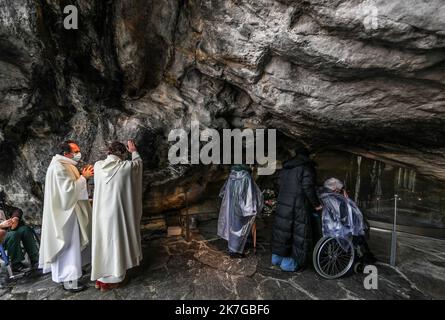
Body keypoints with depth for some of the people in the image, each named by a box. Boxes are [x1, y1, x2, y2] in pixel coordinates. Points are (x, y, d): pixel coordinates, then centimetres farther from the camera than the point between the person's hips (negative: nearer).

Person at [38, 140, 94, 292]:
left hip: (70, 211, 11)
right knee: (69, 245, -1)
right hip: (66, 213, -11)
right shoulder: (59, 167, -21)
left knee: (72, 244, 20)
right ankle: (69, 281, 12)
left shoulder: (66, 165, 10)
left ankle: (66, 274, 37)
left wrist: (82, 176, 2)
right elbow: (69, 189, -25)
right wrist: (83, 177, -18)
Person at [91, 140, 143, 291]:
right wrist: (133, 151, 24)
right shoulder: (126, 167, -15)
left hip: (100, 213, 5)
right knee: (116, 243, 11)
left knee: (102, 243, 18)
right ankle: (112, 279, 26)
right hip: (117, 213, -4)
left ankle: (100, 277, 33)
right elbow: (138, 162, 6)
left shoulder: (98, 166, -4)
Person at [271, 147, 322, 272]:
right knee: (299, 233, 5)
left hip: (283, 204, 7)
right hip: (298, 206, -7)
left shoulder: (285, 167, 14)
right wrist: (316, 204, -7)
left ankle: (277, 258, 28)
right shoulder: (307, 166, -7)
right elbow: (308, 187, -15)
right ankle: (289, 263, 10)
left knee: (282, 230, 16)